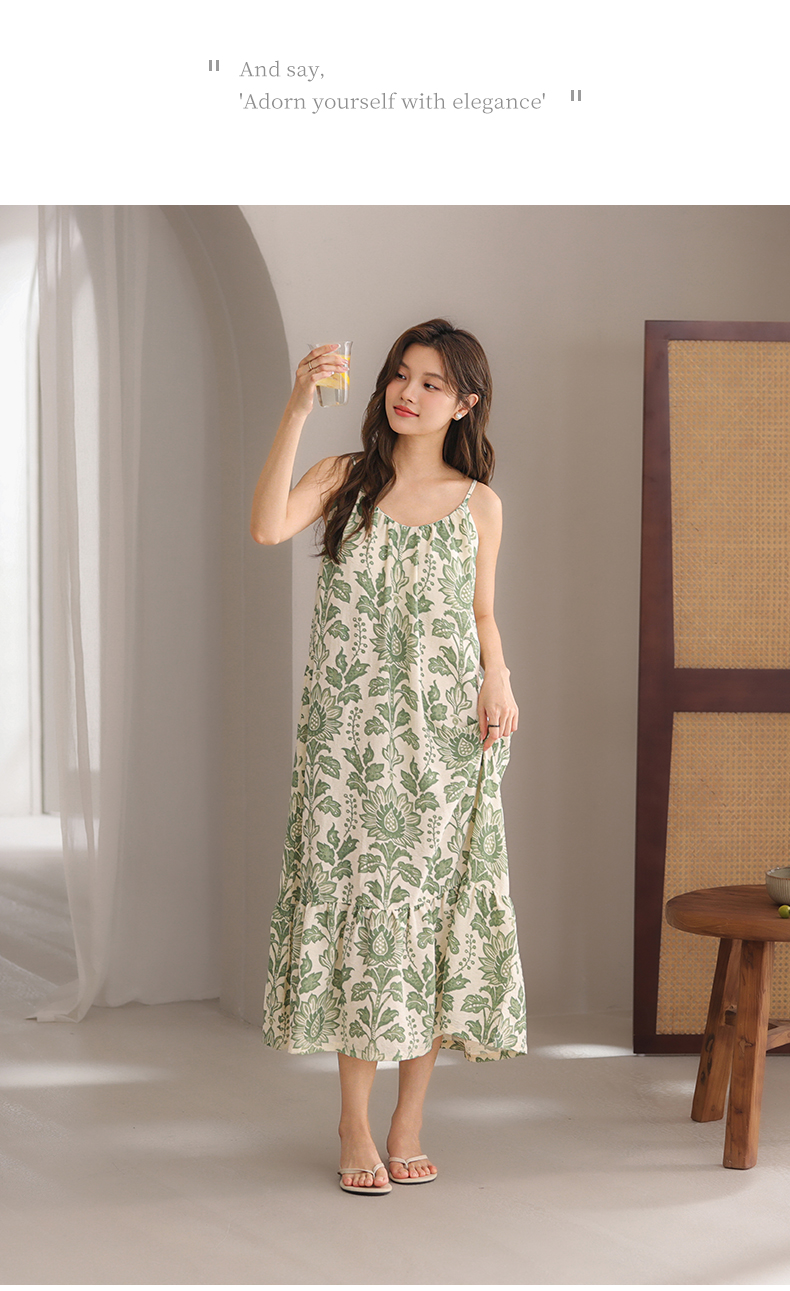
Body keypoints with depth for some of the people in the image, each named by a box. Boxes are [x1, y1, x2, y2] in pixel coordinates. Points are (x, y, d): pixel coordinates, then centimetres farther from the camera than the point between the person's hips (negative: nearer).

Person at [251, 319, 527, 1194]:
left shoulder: (477, 504, 7)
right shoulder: (346, 479, 3)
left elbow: (483, 617, 15)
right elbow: (268, 529, -16)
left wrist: (498, 684, -5)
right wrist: (296, 410, -20)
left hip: (444, 740, 1)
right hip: (351, 736, -1)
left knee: (435, 914, 2)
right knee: (359, 905, -1)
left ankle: (408, 1123, 14)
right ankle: (355, 1126, 10)